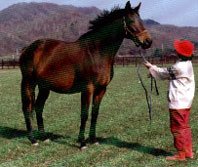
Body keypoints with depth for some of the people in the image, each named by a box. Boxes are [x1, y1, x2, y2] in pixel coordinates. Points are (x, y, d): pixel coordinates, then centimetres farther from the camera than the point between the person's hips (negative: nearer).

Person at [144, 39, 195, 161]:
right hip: (186, 102, 9)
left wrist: (151, 67, 10)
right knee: (185, 127, 17)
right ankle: (188, 152, 24)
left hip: (178, 103, -9)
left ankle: (180, 154, 10)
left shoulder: (179, 67, -22)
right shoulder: (188, 64, 7)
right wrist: (154, 69, 15)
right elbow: (169, 73, 16)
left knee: (177, 128, 1)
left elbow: (165, 73, -5)